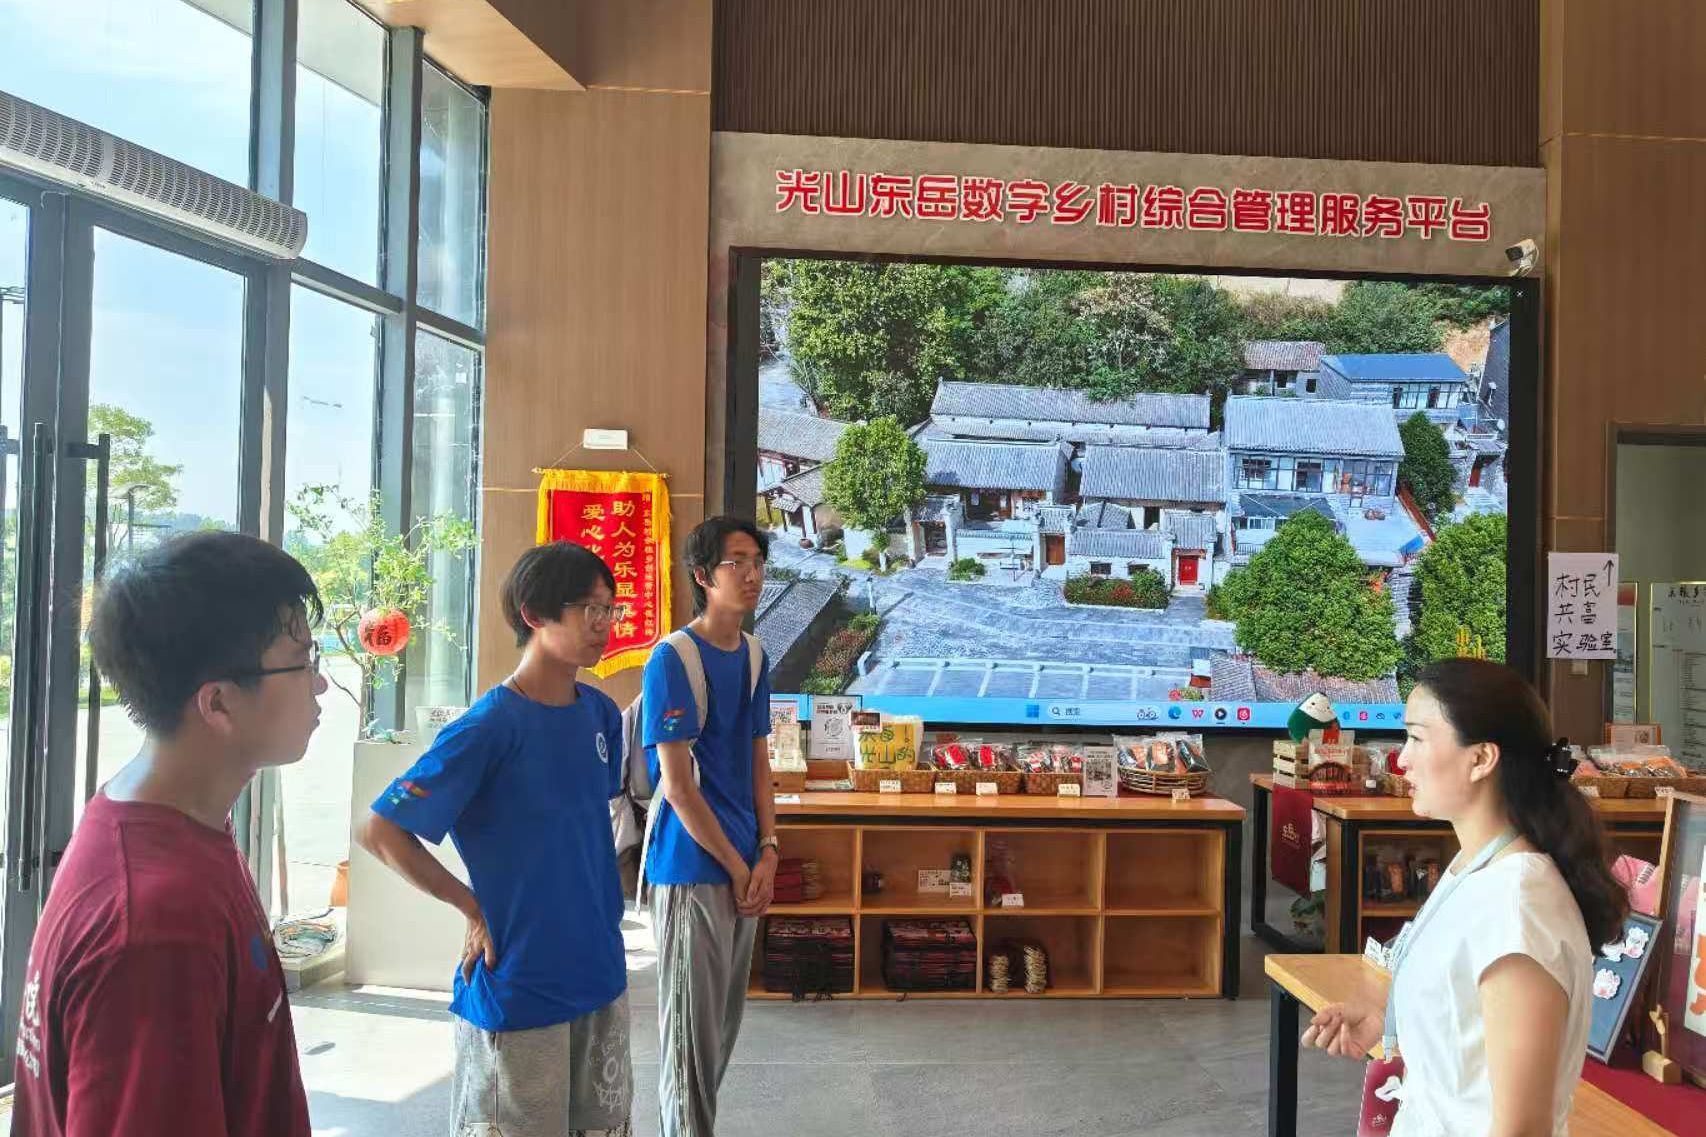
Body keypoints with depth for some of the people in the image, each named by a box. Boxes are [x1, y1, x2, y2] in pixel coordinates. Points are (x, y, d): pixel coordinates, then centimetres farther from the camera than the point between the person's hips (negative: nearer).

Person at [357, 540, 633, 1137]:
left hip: (601, 974, 7)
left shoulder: (600, 713, 1)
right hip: (515, 985, -6)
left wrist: (599, 905, 11)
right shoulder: (487, 728, -19)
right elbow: (378, 831, -15)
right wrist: (473, 908, -12)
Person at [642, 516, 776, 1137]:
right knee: (692, 1023, 3)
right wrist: (737, 865, -11)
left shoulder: (754, 657, 8)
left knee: (725, 1018, 17)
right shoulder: (672, 660, -15)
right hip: (693, 868, -7)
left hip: (745, 864, 8)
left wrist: (767, 852, 0)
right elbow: (677, 786, -16)